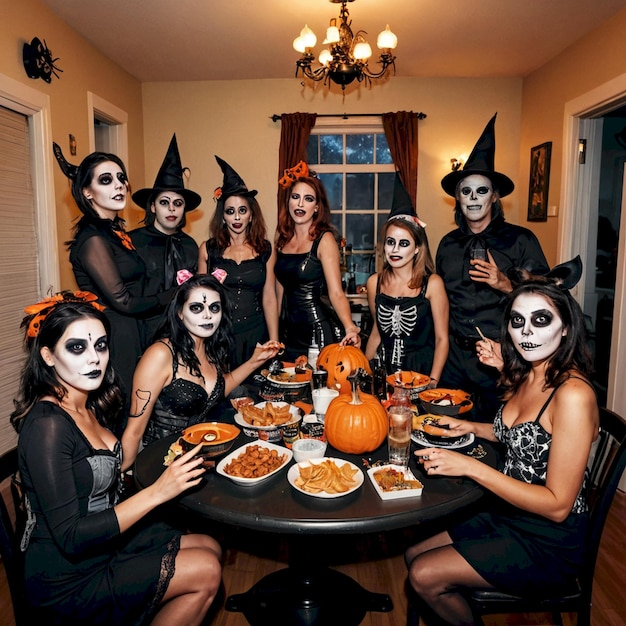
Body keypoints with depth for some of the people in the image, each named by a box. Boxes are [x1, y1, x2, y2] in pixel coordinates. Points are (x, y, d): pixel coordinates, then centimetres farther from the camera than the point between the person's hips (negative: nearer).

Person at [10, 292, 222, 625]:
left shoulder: (90, 407, 0)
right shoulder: (46, 425, -26)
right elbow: (70, 537, -27)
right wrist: (157, 492, -29)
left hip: (104, 543, 8)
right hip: (67, 581, -8)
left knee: (210, 547, 8)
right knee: (206, 572, -7)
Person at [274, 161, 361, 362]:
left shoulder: (324, 239, -11)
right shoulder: (282, 237, 5)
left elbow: (336, 292, -19)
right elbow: (280, 289, 10)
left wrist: (350, 328, -35)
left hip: (318, 330, -5)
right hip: (289, 329, 6)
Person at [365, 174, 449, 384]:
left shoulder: (432, 284, -6)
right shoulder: (375, 282, 4)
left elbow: (441, 339, -4)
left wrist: (433, 382, -13)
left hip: (421, 370, -2)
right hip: (384, 371, 3)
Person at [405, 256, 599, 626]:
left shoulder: (573, 394, -27)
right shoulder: (525, 377, -1)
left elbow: (557, 505, -25)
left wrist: (470, 466, -28)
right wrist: (473, 428, 3)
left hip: (549, 544, -8)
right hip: (508, 517, 8)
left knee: (425, 575, -9)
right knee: (415, 555, 11)